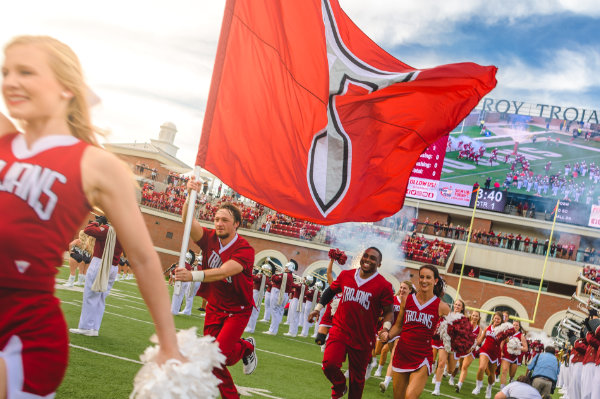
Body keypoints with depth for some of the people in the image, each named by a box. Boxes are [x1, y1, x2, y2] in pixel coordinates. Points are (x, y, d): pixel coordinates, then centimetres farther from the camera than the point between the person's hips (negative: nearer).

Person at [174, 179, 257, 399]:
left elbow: (223, 272, -39)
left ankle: (247, 347, 15)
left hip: (237, 309, -5)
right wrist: (190, 195, -40)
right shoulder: (210, 238, -8)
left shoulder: (245, 250, -23)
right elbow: (188, 221, -23)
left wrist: (193, 276, -53)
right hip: (214, 307, 5)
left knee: (219, 354, -17)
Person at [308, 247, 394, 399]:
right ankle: (339, 387, 15)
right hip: (340, 330, 2)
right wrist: (318, 308, 14)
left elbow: (388, 311, -3)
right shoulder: (346, 275, 4)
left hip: (363, 339, -2)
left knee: (357, 377, 9)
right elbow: (331, 291, 20)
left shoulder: (384, 286, -7)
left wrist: (385, 328, -21)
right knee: (329, 364, -18)